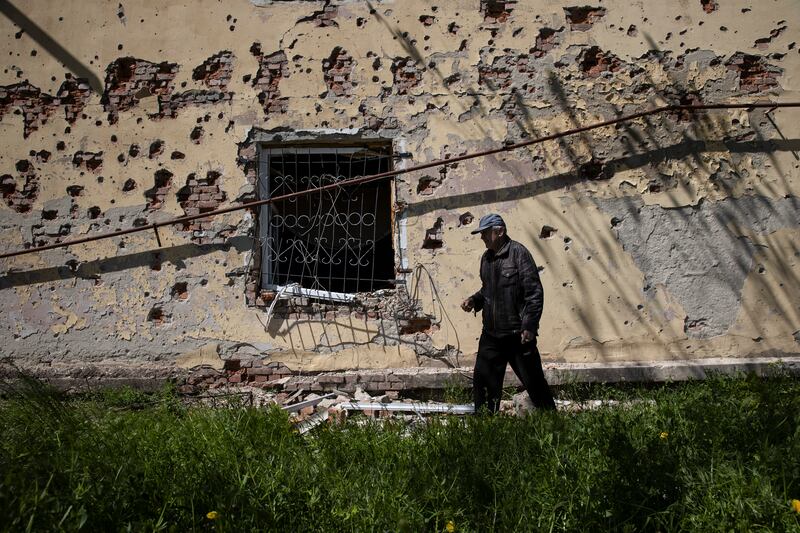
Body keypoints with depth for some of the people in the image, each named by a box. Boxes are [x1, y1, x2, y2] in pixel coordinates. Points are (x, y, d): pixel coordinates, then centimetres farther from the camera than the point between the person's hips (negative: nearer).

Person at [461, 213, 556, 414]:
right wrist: (474, 300, 3)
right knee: (482, 380, 6)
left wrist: (529, 326, -18)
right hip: (491, 333, 7)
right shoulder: (486, 258, 11)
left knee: (533, 381, 3)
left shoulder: (518, 253, -11)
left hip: (517, 334, -7)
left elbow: (534, 292, -14)